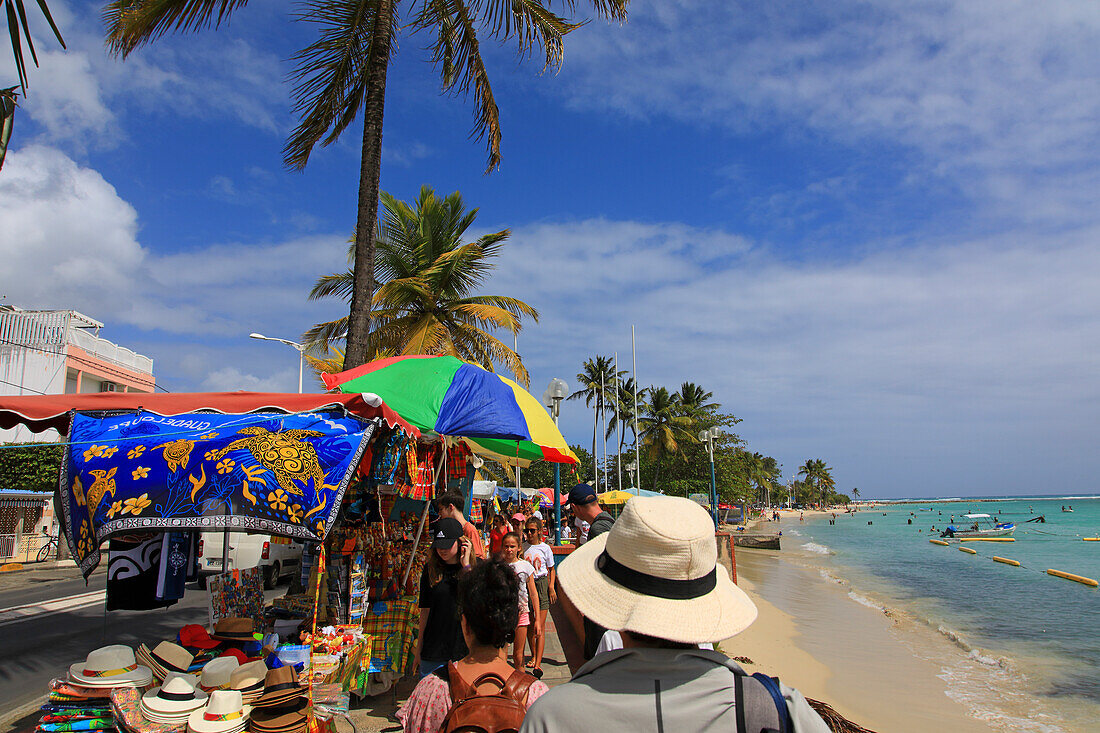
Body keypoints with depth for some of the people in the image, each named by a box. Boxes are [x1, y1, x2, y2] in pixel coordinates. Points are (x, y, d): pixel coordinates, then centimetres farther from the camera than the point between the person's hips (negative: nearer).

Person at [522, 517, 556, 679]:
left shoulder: (545, 548, 2)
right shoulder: (522, 547, 5)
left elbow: (551, 569, 9)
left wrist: (551, 587, -3)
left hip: (541, 584, -2)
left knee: (540, 626, -7)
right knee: (529, 624, 9)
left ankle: (538, 664, -10)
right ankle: (534, 655, 29)